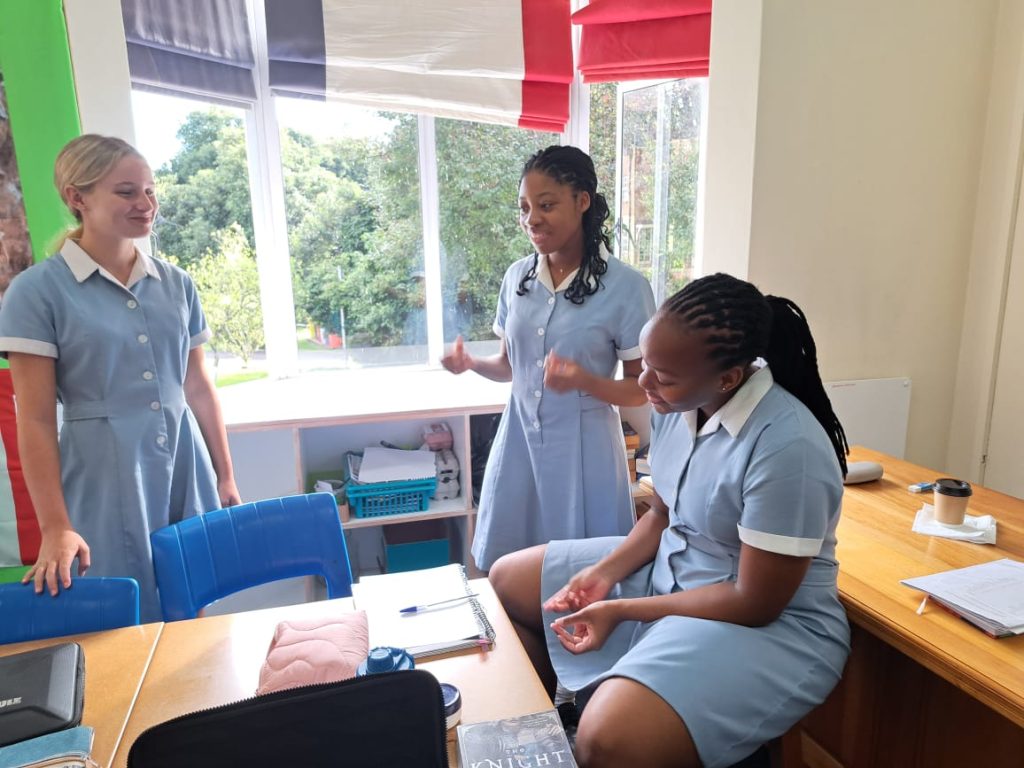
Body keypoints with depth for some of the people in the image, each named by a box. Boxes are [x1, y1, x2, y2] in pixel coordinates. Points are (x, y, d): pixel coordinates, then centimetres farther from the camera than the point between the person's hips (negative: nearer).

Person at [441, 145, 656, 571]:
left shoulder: (625, 285, -12)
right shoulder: (517, 277, 2)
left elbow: (641, 390, -8)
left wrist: (583, 381, -26)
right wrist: (472, 363, -8)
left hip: (583, 449, -4)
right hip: (519, 440, 4)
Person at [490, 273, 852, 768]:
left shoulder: (788, 448, -29)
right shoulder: (678, 404, -7)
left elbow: (754, 603, -23)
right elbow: (663, 515, 7)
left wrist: (620, 611, -19)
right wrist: (607, 571, -10)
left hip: (771, 624, -7)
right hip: (668, 570, 8)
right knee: (506, 581, 10)